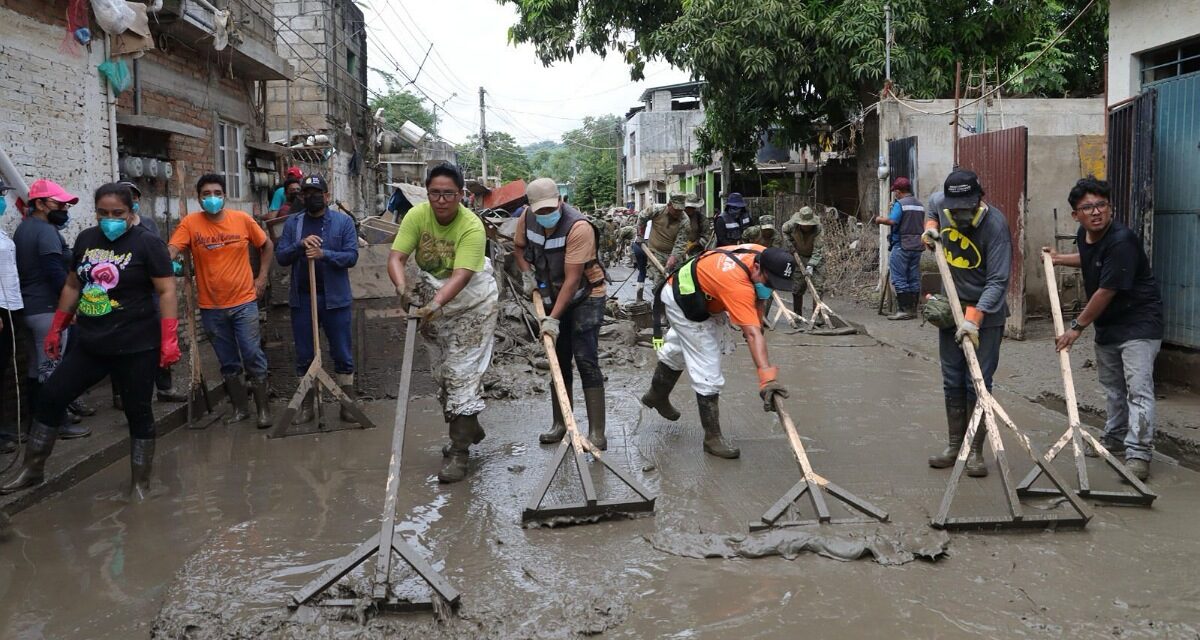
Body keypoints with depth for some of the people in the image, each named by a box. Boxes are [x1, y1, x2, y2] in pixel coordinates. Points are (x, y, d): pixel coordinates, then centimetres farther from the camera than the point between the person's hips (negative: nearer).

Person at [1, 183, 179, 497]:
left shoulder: (147, 243, -10)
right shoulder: (86, 239, 8)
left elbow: (166, 291, -13)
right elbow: (72, 286, 18)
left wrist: (169, 340, -20)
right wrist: (56, 328, 17)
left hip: (136, 346, -6)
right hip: (89, 344, 6)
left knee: (137, 412, 4)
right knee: (50, 397, 7)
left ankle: (141, 483, 17)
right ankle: (32, 469, 23)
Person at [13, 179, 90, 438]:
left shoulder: (22, 229, 16)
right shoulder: (46, 231, -15)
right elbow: (55, 273, -23)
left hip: (27, 307, 10)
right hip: (48, 308, -10)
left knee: (36, 367, 14)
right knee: (51, 368, -5)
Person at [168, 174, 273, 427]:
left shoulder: (242, 219, -4)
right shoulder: (191, 223, -6)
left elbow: (267, 246, 9)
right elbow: (172, 250, -17)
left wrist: (262, 277, 3)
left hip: (243, 302, -1)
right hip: (211, 306, 1)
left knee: (253, 356, -1)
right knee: (228, 362, 12)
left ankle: (263, 408, 11)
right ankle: (240, 407, 26)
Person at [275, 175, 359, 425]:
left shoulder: (343, 221, -1)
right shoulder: (292, 223, 6)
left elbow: (352, 256, -9)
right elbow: (281, 257, -1)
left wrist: (324, 254, -24)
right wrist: (301, 245, -19)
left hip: (335, 298, -2)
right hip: (302, 298, 2)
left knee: (343, 356, 4)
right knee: (304, 357, 10)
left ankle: (348, 405, 14)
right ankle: (307, 406, 22)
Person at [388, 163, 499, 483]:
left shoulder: (472, 227, -26)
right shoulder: (417, 216, -13)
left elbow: (461, 276, -35)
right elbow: (396, 256, -20)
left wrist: (436, 304, -50)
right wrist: (402, 285, -41)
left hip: (471, 304, -6)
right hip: (435, 304, 6)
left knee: (463, 374, -9)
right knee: (444, 373, 17)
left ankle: (459, 452, -4)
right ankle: (469, 429, 37)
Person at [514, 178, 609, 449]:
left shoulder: (579, 228, -29)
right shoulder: (527, 220, -9)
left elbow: (572, 279, -30)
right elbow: (519, 247, 13)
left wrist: (554, 318, -31)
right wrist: (526, 273, -6)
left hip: (585, 298, -6)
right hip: (554, 298, 6)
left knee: (586, 361, -12)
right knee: (558, 361, 12)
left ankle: (596, 432, -10)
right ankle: (560, 424, 23)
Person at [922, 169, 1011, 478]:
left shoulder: (995, 225, -23)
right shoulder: (942, 204, -7)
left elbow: (998, 281, -26)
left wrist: (974, 317, -34)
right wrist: (930, 228, 1)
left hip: (986, 313, -5)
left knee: (978, 384, -3)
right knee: (952, 383, 11)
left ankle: (975, 451, 8)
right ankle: (953, 445, 23)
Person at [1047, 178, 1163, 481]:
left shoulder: (1121, 241, -26)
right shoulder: (1084, 234, 1)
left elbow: (1106, 292, -24)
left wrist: (1077, 327, -17)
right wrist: (1060, 259, 26)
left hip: (1138, 322, -9)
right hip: (1107, 324, 9)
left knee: (1138, 388, -15)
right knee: (1112, 385, 21)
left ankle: (1138, 454, -16)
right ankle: (1115, 438, 36)